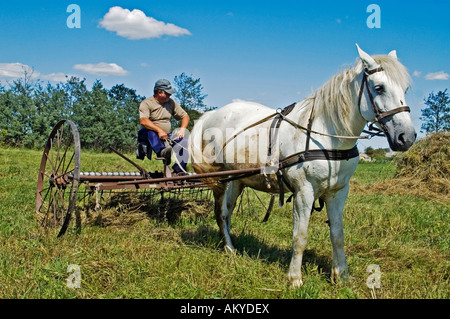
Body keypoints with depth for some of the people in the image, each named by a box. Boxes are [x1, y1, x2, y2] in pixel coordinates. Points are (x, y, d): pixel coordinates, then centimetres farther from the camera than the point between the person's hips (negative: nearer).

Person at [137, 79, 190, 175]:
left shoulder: (171, 102, 12)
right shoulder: (146, 103, -5)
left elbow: (185, 116, 15)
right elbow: (143, 121, -23)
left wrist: (182, 129, -6)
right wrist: (159, 130, -36)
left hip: (168, 136, 4)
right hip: (151, 137, -4)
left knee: (183, 141, -21)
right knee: (150, 131, -37)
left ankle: (178, 170, -26)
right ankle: (161, 151, -61)